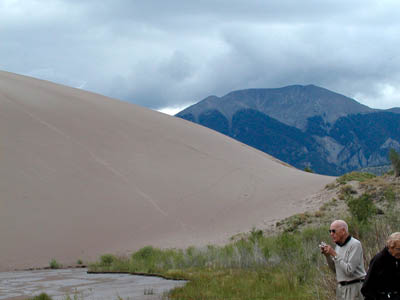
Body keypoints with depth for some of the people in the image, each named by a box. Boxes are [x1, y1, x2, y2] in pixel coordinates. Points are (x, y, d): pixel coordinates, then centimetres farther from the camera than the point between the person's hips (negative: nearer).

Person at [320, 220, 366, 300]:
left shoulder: (355, 244, -14)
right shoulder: (338, 246, 11)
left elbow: (349, 270, -21)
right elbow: (335, 269, 17)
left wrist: (334, 254, -18)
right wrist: (327, 255, 2)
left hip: (355, 287, -8)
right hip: (341, 287, 8)